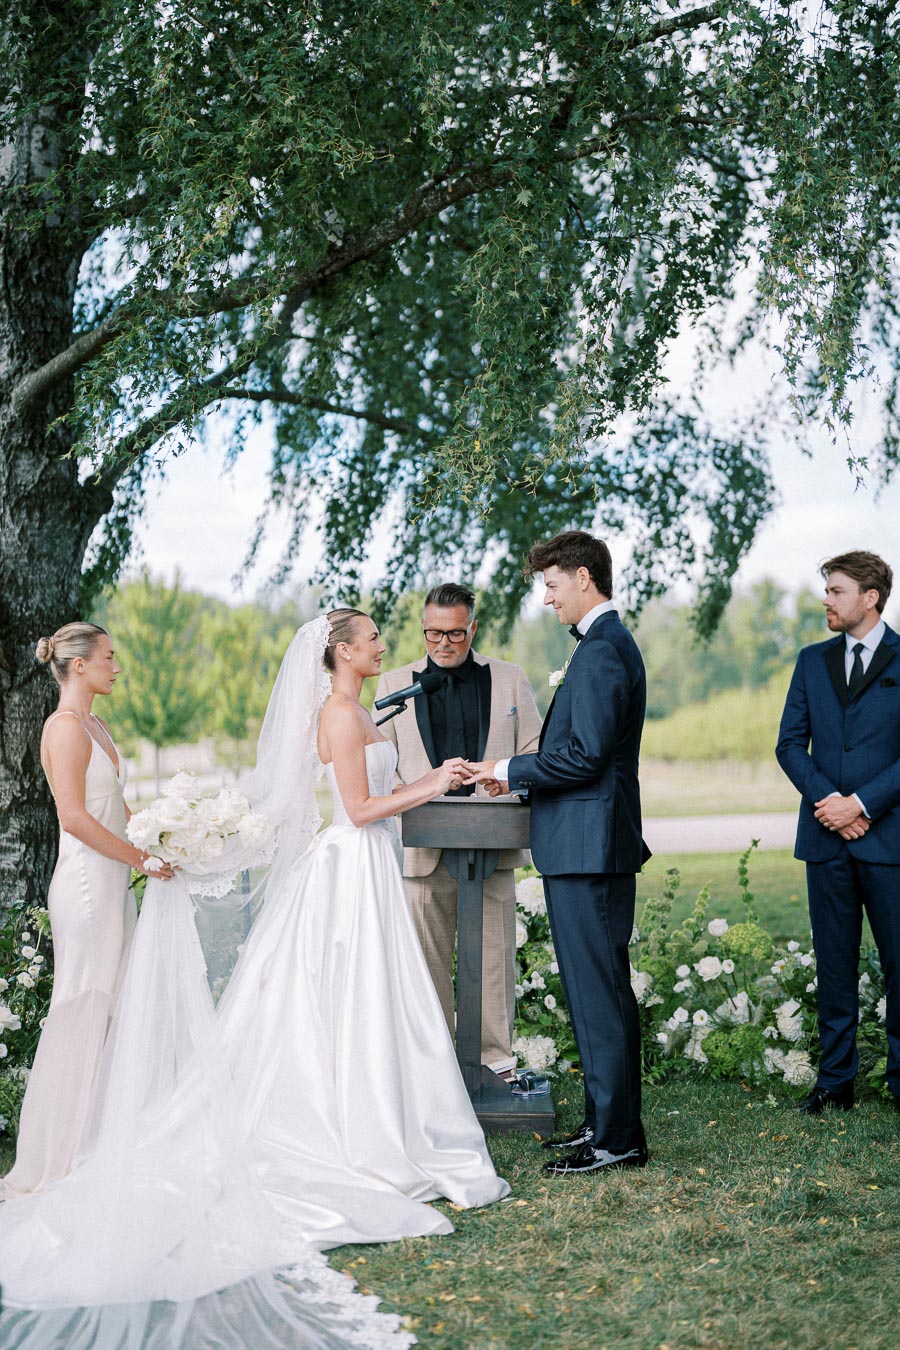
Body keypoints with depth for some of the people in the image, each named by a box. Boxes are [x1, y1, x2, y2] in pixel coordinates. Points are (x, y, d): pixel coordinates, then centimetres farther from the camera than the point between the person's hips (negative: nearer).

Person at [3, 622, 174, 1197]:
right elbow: (75, 817, -20)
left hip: (113, 884, 9)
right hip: (87, 884, -9)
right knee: (82, 1013, -4)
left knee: (113, 1009, 11)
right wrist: (142, 858, -15)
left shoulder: (96, 725, 15)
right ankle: (61, 1155, 5)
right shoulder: (66, 726, -13)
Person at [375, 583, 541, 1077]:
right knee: (428, 961, 3)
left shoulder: (510, 679, 11)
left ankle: (495, 1060, 9)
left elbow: (535, 752, 12)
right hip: (423, 847, 0)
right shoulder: (395, 683, 11)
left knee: (493, 957, 0)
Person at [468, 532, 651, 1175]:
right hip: (598, 842, 11)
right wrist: (522, 773, 13)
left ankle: (616, 1139, 2)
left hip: (587, 848, -11)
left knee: (598, 993, -5)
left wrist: (511, 771, -11)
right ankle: (609, 1122, 24)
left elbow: (586, 755, -22)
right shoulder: (611, 643, 17)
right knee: (605, 990, 15)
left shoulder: (601, 652, -17)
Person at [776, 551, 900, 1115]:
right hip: (826, 836, 4)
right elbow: (790, 744, 9)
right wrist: (825, 799, -6)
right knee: (834, 962, 8)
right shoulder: (813, 661, 13)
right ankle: (836, 1079, 15)